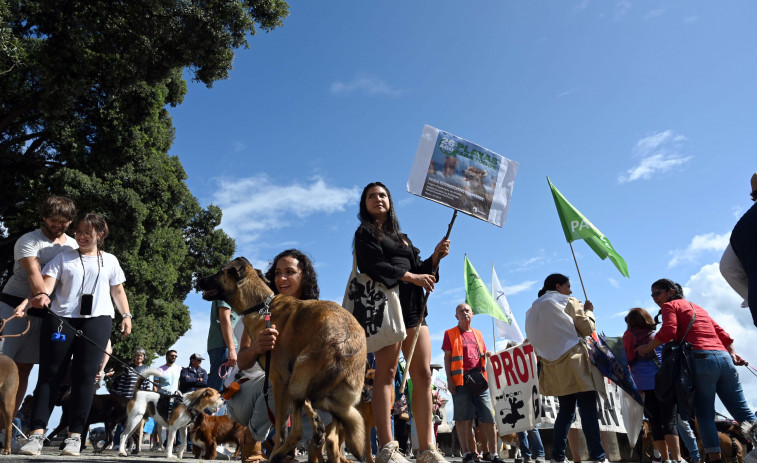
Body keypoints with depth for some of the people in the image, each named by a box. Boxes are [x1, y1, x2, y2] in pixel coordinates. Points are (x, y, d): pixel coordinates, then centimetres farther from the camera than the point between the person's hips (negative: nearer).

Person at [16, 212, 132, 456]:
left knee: (85, 376, -2)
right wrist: (28, 303, -20)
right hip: (60, 319, 0)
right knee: (49, 374, -2)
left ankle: (75, 435, 2)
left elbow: (118, 291, 18)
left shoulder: (110, 260, 15)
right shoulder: (64, 257, 12)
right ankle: (37, 434, 1)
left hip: (96, 321, 0)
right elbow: (46, 284, -2)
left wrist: (126, 315, 8)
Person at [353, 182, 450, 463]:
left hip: (413, 305, 6)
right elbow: (375, 266, -8)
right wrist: (411, 277, -16)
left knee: (423, 373, -2)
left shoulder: (401, 237, 28)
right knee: (387, 372, -12)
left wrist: (435, 258, 2)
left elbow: (418, 270, 19)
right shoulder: (365, 233, 9)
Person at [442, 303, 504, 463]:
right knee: (463, 418, -3)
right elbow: (447, 358, 3)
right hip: (460, 382, -4)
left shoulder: (477, 333, 20)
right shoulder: (450, 334, 8)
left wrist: (487, 355, 2)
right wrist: (449, 379, -6)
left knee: (488, 417, -1)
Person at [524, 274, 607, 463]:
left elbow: (533, 338, 14)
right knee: (588, 409, -3)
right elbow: (588, 328, -1)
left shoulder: (534, 308, 16)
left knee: (566, 410, 13)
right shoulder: (568, 302, 0)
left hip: (554, 368, 6)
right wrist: (588, 311, 14)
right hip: (576, 364, -6)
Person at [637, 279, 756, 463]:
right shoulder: (697, 307, 29)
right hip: (724, 358, 7)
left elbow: (668, 331, -10)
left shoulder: (669, 305, 7)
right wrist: (732, 352, 23)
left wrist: (647, 348, -2)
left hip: (701, 359, -7)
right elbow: (721, 332, 24)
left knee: (704, 414, -3)